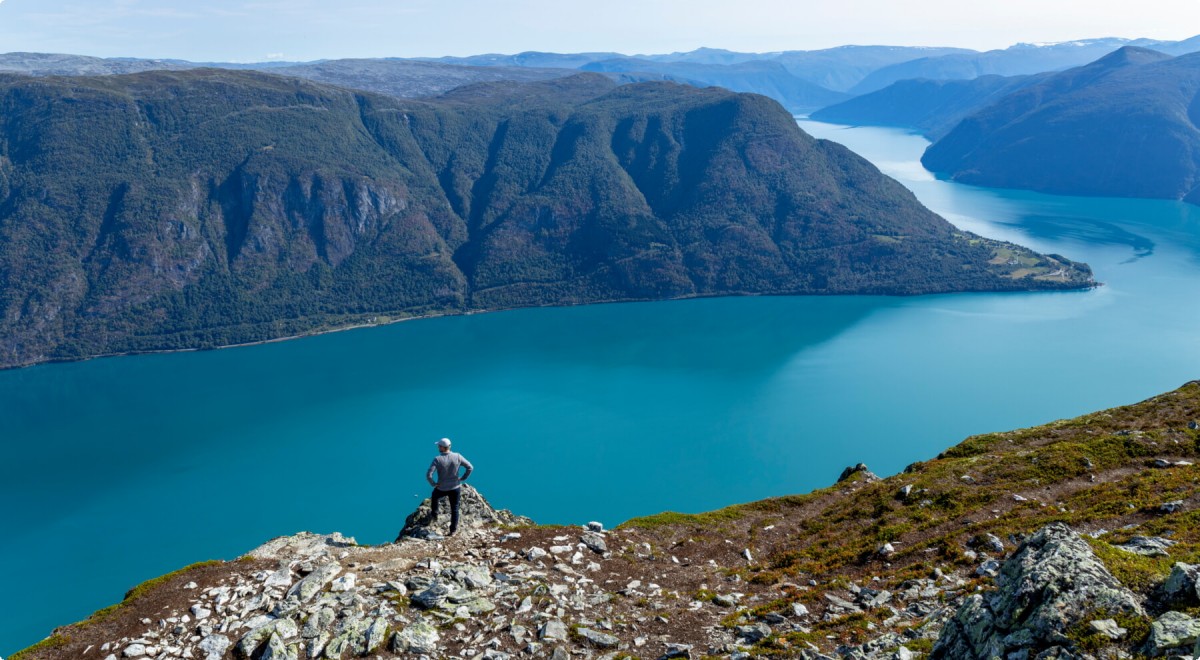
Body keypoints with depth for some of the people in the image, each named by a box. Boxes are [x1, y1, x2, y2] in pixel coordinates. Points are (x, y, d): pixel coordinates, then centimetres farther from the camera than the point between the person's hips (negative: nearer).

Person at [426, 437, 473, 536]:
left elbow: (428, 475, -27)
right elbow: (470, 467, -9)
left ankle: (434, 514, 53)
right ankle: (453, 530, 21)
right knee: (454, 509, 16)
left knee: (434, 497, 33)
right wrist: (462, 478, 2)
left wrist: (433, 484, -9)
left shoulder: (437, 459, -23)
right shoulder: (457, 456, -14)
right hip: (455, 487, 2)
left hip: (442, 489, -2)